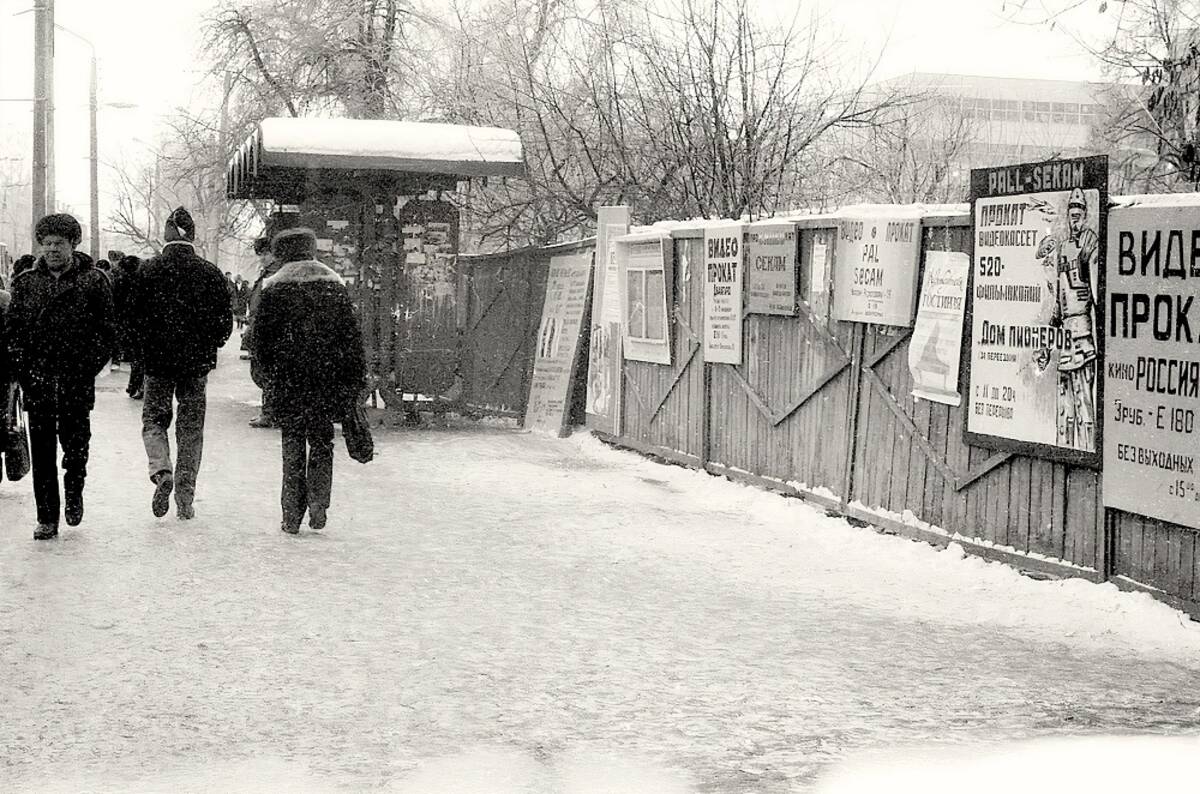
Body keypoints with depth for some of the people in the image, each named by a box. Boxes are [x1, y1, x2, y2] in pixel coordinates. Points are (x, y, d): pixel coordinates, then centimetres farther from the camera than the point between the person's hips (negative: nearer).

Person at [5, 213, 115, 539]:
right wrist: (25, 372, -3)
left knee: (75, 442, 2)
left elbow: (105, 332, 0)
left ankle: (74, 493, 31)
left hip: (77, 381, -2)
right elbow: (13, 331, 9)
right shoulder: (25, 283, 10)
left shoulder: (93, 281, 2)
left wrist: (86, 370, -10)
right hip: (37, 382, 2)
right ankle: (47, 518, 8)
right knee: (42, 451, 2)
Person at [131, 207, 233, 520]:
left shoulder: (149, 270, -5)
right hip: (197, 363, 1)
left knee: (154, 419, 13)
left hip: (157, 361, -1)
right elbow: (225, 321, 0)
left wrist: (145, 349, 12)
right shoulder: (210, 272, -3)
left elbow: (135, 317, -3)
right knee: (191, 429, 9)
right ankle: (185, 499, 10)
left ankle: (161, 470, -14)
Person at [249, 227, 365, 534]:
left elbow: (262, 337, -1)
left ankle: (292, 515, 5)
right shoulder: (334, 284, 4)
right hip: (326, 378, 1)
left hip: (288, 379, -1)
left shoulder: (274, 287, -2)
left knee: (293, 444, 7)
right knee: (322, 441, 13)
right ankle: (318, 502, -3)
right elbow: (351, 335, 4)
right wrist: (356, 378, 8)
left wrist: (269, 376, 11)